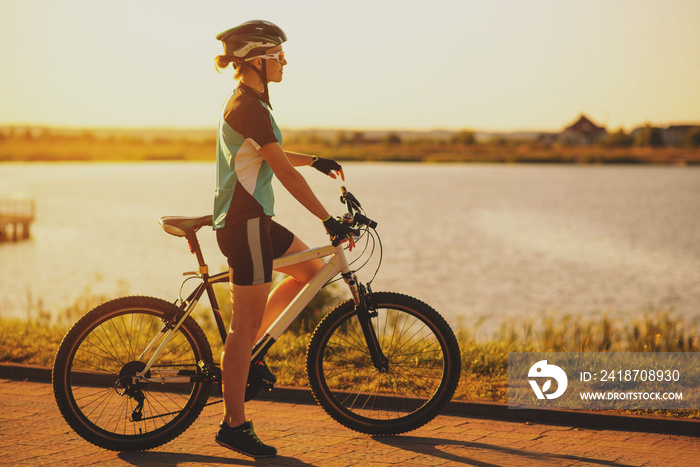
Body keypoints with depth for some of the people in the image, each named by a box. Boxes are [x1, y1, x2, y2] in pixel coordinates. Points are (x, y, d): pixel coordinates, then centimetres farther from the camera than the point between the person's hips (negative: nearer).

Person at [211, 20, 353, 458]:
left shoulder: (248, 101, 13)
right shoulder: (248, 106, -18)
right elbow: (284, 172, -20)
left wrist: (315, 160, 35)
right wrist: (328, 219, -18)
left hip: (253, 219, 10)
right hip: (245, 224, -10)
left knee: (311, 269, 20)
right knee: (247, 322, -5)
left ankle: (244, 350, 21)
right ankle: (234, 425, 4)